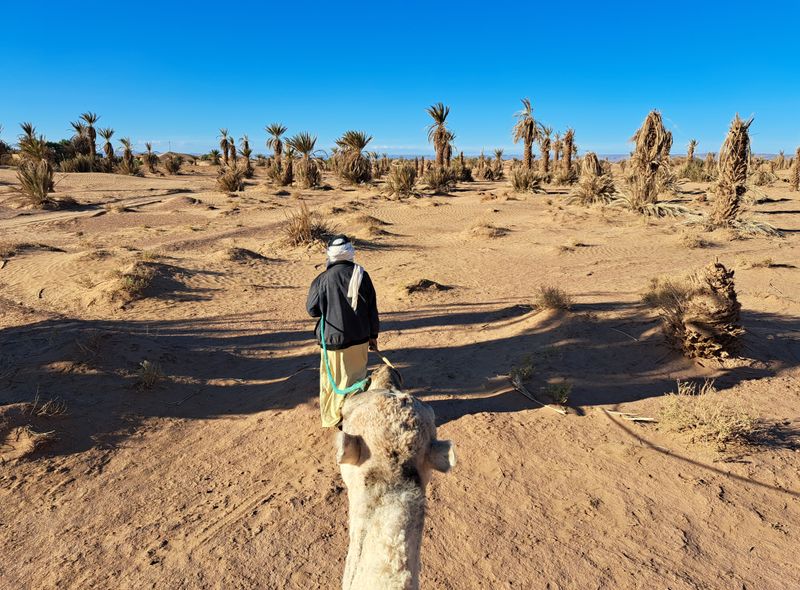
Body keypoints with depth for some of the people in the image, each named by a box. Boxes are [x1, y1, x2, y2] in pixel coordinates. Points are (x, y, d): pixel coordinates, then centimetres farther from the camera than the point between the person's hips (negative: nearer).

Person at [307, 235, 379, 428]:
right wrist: (373, 335, 10)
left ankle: (331, 417, 24)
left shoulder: (324, 278, -12)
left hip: (333, 339, -2)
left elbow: (312, 310, -5)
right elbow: (372, 309, 0)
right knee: (356, 379, 15)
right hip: (359, 338, 2)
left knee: (332, 380, 14)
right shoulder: (362, 275, -5)